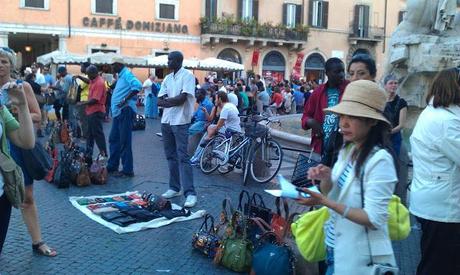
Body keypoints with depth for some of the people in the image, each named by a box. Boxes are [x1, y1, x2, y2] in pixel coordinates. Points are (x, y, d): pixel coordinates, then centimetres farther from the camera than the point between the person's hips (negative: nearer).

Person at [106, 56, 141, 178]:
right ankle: (112, 166, 26)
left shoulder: (127, 74, -12)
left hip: (125, 111, -11)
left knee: (125, 142, -5)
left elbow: (138, 86, -29)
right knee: (113, 139, 15)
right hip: (118, 112, 11)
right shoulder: (121, 76, 19)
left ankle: (127, 170, 2)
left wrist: (125, 100, -27)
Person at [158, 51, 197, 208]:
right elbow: (159, 101, 7)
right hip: (166, 121, 7)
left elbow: (182, 98, -16)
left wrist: (167, 100, -3)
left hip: (180, 122, -7)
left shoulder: (187, 76, -6)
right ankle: (174, 188, 20)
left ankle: (190, 193, -9)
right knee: (171, 156, 11)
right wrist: (174, 101, -9)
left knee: (183, 157, -10)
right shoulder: (167, 79, 14)